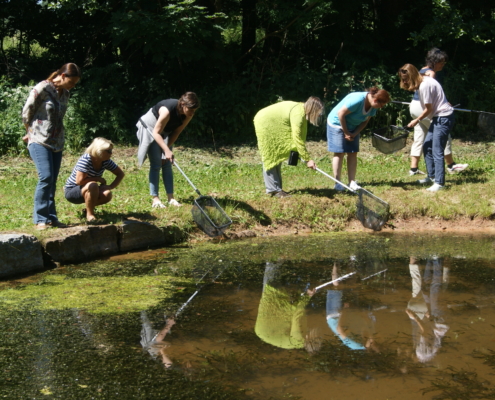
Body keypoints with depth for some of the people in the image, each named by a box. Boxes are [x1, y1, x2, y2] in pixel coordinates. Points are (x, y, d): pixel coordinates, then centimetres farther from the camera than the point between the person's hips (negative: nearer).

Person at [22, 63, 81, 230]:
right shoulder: (42, 88, -10)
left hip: (57, 142, 7)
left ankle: (51, 217, 12)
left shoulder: (65, 94, 10)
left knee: (52, 181, 7)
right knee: (46, 177, -16)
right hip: (39, 141, -7)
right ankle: (40, 219, -9)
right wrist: (31, 131, 9)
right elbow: (26, 112, -3)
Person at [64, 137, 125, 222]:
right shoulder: (85, 160, -26)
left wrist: (111, 186, -13)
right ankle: (90, 214, -20)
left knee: (107, 195, -21)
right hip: (72, 191, -7)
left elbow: (120, 174, 4)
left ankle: (88, 208, 7)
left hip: (87, 191, 7)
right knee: (93, 185, -36)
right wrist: (98, 179, -22)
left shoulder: (106, 161, -7)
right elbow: (79, 181, -31)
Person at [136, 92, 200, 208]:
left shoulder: (188, 115, -18)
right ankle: (155, 199, -9)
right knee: (156, 164, -11)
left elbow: (176, 132, -7)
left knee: (167, 164, 0)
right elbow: (156, 132, -29)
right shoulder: (167, 110, -37)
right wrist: (167, 150, -37)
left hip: (165, 131, 6)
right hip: (149, 128, -6)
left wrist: (167, 148, -13)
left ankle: (171, 198, 0)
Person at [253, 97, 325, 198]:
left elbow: (300, 136, 3)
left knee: (277, 157, 10)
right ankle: (273, 189, -7)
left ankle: (276, 188, 13)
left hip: (274, 126, 10)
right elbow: (297, 139, -30)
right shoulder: (298, 114, -28)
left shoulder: (302, 110, 0)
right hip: (265, 123, -10)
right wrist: (308, 159, -28)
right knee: (270, 158, -9)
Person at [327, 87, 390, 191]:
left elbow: (365, 121, 1)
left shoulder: (373, 106, -8)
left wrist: (354, 134, -14)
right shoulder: (357, 100, -32)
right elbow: (341, 113, -28)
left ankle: (352, 182, 3)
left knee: (353, 153, 1)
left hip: (353, 128, 7)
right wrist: (346, 132, -19)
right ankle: (337, 183, -1)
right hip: (337, 123, -7)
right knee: (339, 153, -6)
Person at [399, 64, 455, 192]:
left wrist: (416, 120, -2)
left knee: (437, 151, -11)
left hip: (443, 118, -10)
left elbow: (428, 109, -15)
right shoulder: (422, 81, 8)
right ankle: (432, 176, 24)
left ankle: (439, 183, -10)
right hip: (437, 117, 10)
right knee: (427, 147, 14)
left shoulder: (425, 86, -20)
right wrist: (418, 120, 11)